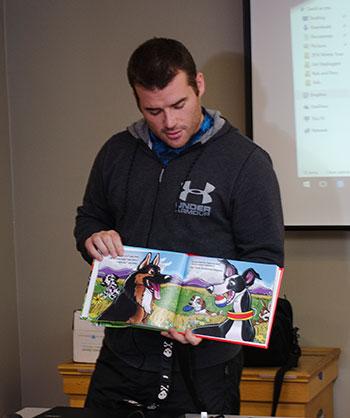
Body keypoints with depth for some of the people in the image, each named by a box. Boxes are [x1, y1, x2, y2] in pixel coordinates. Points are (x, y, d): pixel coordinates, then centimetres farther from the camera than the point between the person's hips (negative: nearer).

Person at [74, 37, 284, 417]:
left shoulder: (246, 161, -8)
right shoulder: (117, 153, 7)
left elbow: (265, 259, -7)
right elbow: (89, 217, 22)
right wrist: (93, 237, -3)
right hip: (123, 356, 5)